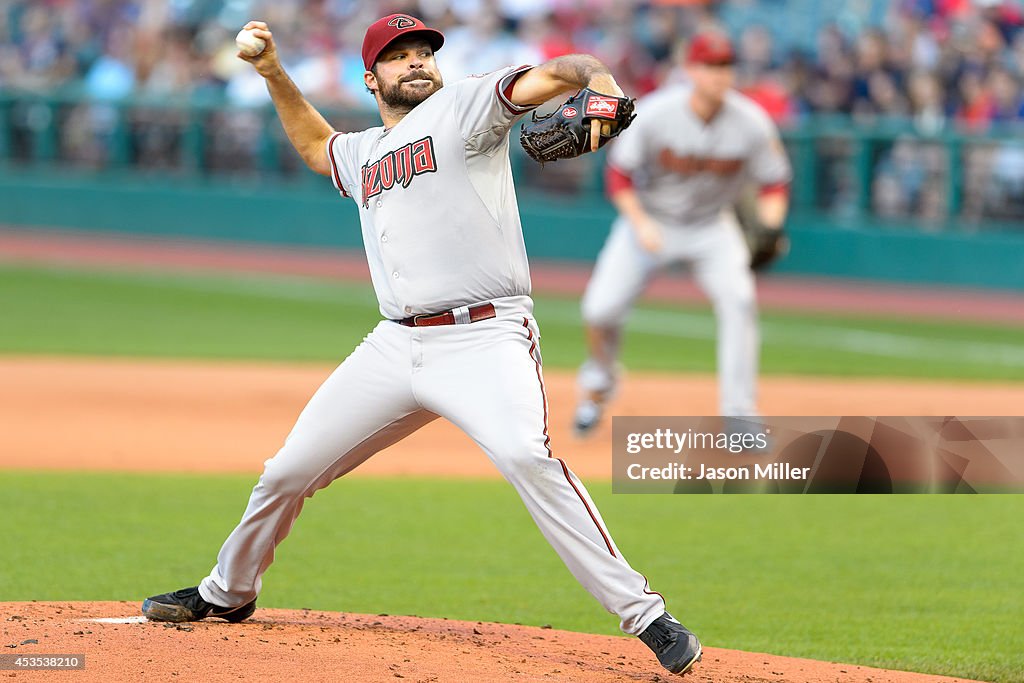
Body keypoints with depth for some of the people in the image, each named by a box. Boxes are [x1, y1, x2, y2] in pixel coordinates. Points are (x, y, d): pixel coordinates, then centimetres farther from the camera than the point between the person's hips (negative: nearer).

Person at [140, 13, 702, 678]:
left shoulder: (464, 107, 1)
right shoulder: (363, 153, 21)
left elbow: (551, 75, -15)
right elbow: (316, 143, 45)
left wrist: (600, 80, -36)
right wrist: (274, 74, 33)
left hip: (486, 340, -7)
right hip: (396, 346, 7)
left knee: (525, 455, -31)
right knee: (288, 471, 11)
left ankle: (645, 616, -29)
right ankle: (229, 593, 37)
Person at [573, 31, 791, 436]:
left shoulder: (751, 123, -18)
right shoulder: (653, 115, -22)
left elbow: (774, 183, -7)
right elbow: (619, 174, -13)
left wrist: (770, 226, -25)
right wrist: (640, 224, -26)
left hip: (711, 226, 1)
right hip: (650, 218, -1)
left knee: (738, 298, -24)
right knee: (600, 309, -9)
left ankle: (739, 413, -16)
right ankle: (599, 381, 27)